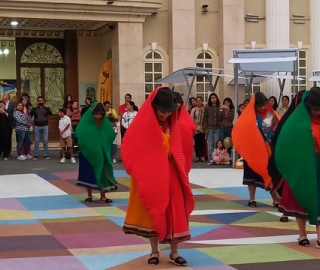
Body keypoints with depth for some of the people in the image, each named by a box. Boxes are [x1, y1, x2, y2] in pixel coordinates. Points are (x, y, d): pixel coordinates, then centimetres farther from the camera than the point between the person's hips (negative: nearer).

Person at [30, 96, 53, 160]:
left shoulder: (46, 107, 8)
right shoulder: (35, 108, 7)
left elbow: (50, 113, -8)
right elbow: (31, 114, -9)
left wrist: (46, 107, -18)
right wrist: (35, 106, -16)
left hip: (45, 126, 1)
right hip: (37, 126, -1)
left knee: (45, 141, 0)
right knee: (36, 141, -1)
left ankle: (46, 155, 5)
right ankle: (35, 155, 2)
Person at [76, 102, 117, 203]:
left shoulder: (105, 122, -5)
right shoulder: (86, 121, -12)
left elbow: (112, 134, -9)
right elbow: (79, 132, -23)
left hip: (101, 152, 2)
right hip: (88, 151, -2)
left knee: (101, 171, 3)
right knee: (88, 172, 5)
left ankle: (103, 196, 11)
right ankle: (89, 195, 18)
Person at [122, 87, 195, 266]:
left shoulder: (176, 124, 3)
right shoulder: (143, 125, -10)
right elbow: (130, 147, -11)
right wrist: (139, 169, -15)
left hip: (171, 175, 3)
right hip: (150, 175, -3)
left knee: (174, 212, 3)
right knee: (153, 211, 5)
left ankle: (174, 252, 13)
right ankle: (154, 251, 16)